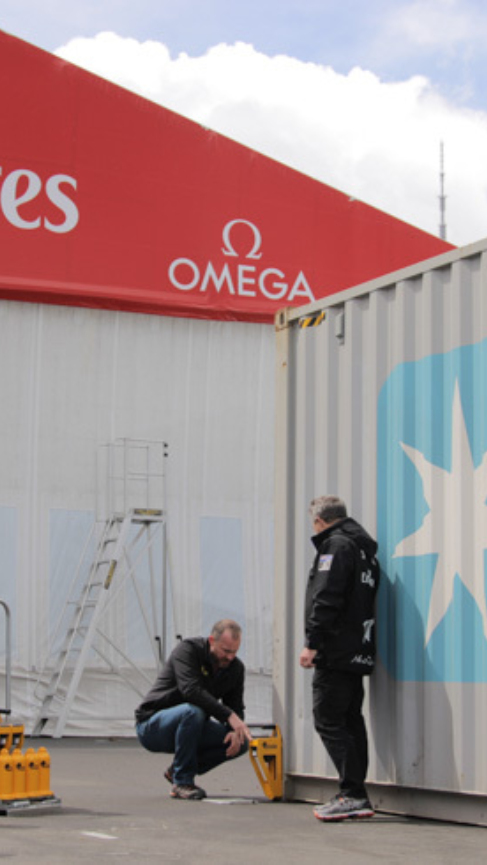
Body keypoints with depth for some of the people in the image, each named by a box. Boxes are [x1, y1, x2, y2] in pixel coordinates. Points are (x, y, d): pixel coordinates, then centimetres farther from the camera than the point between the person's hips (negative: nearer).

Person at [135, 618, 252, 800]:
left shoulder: (236, 668, 0)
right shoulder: (187, 650, -21)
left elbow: (236, 708, 2)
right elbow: (191, 690, -35)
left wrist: (236, 731, -21)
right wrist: (229, 715, -42)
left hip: (188, 724, 7)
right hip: (151, 725, -7)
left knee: (240, 742, -12)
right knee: (193, 711, -37)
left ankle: (177, 770, 3)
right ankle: (182, 782, -22)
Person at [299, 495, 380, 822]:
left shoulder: (335, 546, -9)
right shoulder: (364, 548, 20)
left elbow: (325, 599, -19)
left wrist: (312, 643, -17)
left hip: (337, 651, -10)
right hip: (359, 651, 10)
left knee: (328, 721, -8)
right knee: (351, 721, 12)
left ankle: (353, 794, -12)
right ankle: (356, 797, 13)